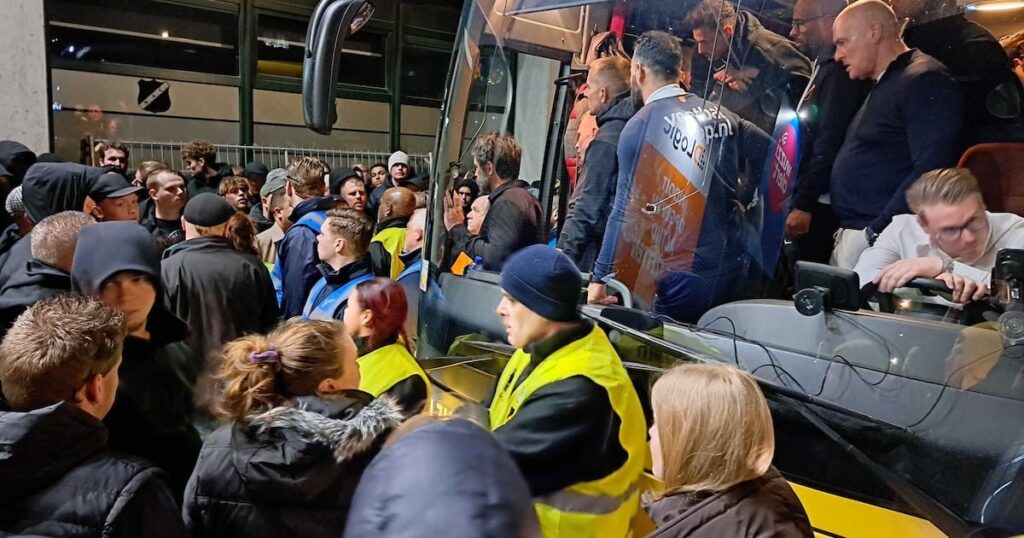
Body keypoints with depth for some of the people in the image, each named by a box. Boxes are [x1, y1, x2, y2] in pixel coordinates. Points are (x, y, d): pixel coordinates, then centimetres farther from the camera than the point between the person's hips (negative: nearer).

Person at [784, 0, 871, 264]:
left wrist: (804, 204, -20)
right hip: (810, 198, 9)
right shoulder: (824, 66, 17)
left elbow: (829, 146, -20)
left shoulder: (838, 71, -14)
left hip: (818, 203, -9)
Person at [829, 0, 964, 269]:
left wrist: (877, 232, -21)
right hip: (853, 232, 9)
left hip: (878, 239, -9)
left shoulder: (924, 80, -10)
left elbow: (930, 173, -22)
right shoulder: (886, 83, 21)